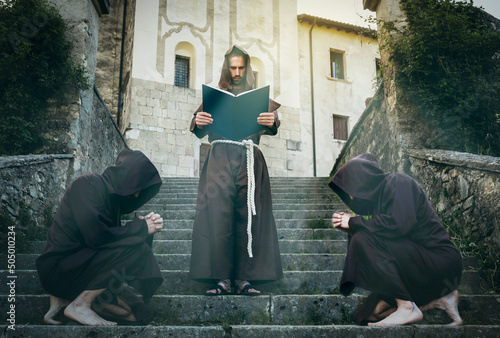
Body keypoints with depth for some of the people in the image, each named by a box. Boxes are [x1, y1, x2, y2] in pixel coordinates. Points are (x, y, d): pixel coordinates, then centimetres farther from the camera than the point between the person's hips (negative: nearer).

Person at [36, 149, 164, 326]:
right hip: (58, 269, -9)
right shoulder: (88, 184, -17)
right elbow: (96, 236, -28)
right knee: (134, 248, -24)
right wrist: (141, 227, -16)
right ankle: (79, 305, -11)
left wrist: (149, 224, -8)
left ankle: (65, 298, 9)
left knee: (139, 315, 2)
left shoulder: (110, 192, 9)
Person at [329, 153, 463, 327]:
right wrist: (349, 226, 0)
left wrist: (355, 222, -17)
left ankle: (407, 308, -13)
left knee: (364, 241, -21)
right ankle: (438, 298, 11)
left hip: (438, 260, -9)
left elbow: (398, 223, -29)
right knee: (374, 312, 8)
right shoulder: (379, 194, 12)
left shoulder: (398, 182, -13)